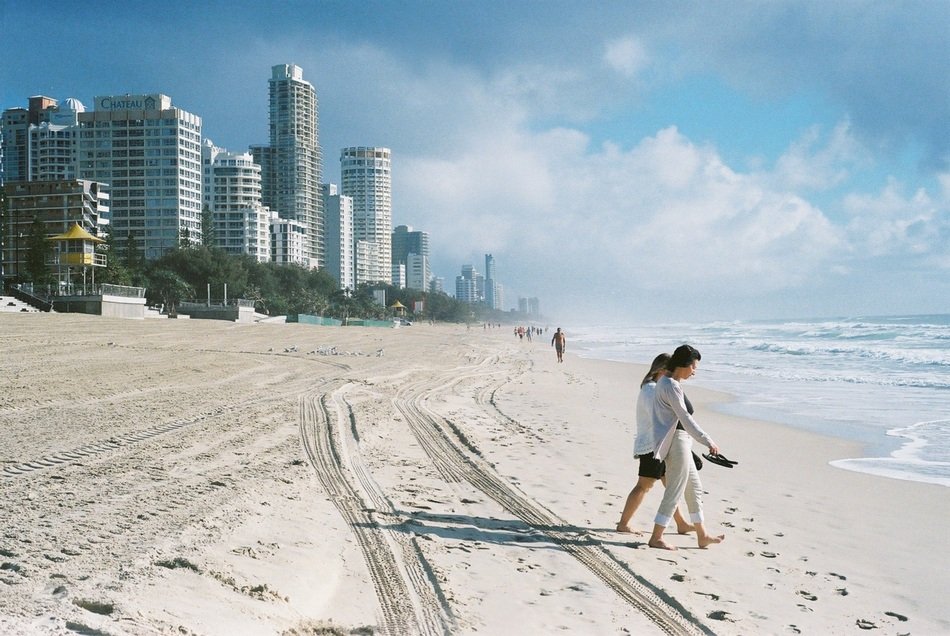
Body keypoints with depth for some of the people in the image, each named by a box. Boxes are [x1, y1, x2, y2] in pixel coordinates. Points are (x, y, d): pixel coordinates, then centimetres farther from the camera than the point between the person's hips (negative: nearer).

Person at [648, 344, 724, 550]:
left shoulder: (664, 381, 11)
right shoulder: (672, 386, -19)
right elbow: (685, 418, -27)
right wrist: (708, 442, -30)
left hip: (679, 440, 11)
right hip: (677, 441, -11)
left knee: (694, 489, 17)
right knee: (674, 492, -2)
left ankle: (702, 536, 27)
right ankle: (656, 538, 6)